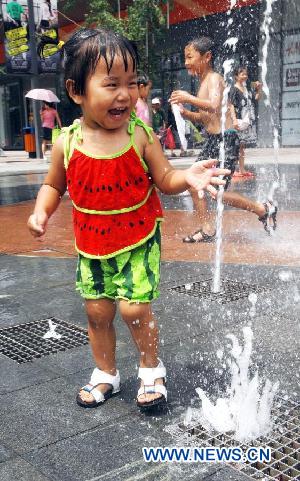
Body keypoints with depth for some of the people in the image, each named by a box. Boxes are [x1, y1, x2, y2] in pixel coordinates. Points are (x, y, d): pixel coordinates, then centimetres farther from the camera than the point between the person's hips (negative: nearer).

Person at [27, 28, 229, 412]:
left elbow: (164, 179, -5)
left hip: (138, 240, -2)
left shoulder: (141, 135, -13)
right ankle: (105, 373, 35)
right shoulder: (67, 143, -8)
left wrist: (188, 176, -26)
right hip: (92, 245, 3)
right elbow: (54, 185, 8)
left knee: (134, 308, -7)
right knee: (97, 311, 10)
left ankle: (151, 369, 23)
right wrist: (41, 211, -11)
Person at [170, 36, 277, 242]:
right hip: (212, 140, 9)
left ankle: (264, 209, 8)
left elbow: (214, 106, -32)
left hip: (226, 139, -9)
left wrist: (189, 98, -26)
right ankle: (208, 230, 15)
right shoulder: (204, 82, 14)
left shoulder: (214, 79, -13)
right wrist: (185, 112, 6)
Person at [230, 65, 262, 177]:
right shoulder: (234, 89, -7)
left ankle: (242, 170, 15)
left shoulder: (247, 89, 15)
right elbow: (231, 105, -13)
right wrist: (234, 120, -21)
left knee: (242, 146, 11)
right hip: (239, 120, -7)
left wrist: (259, 89, 1)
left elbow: (257, 97, 19)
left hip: (248, 120, 7)